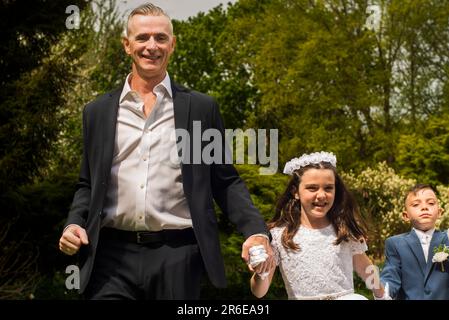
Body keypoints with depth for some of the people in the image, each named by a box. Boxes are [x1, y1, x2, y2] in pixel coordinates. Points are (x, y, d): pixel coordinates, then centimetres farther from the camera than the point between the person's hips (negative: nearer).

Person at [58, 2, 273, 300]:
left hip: (178, 256, -1)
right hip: (113, 255, 1)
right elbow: (89, 184, 18)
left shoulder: (202, 108, 7)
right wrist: (75, 223, -1)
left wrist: (256, 230, -9)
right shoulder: (98, 111, 12)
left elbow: (226, 182, 6)